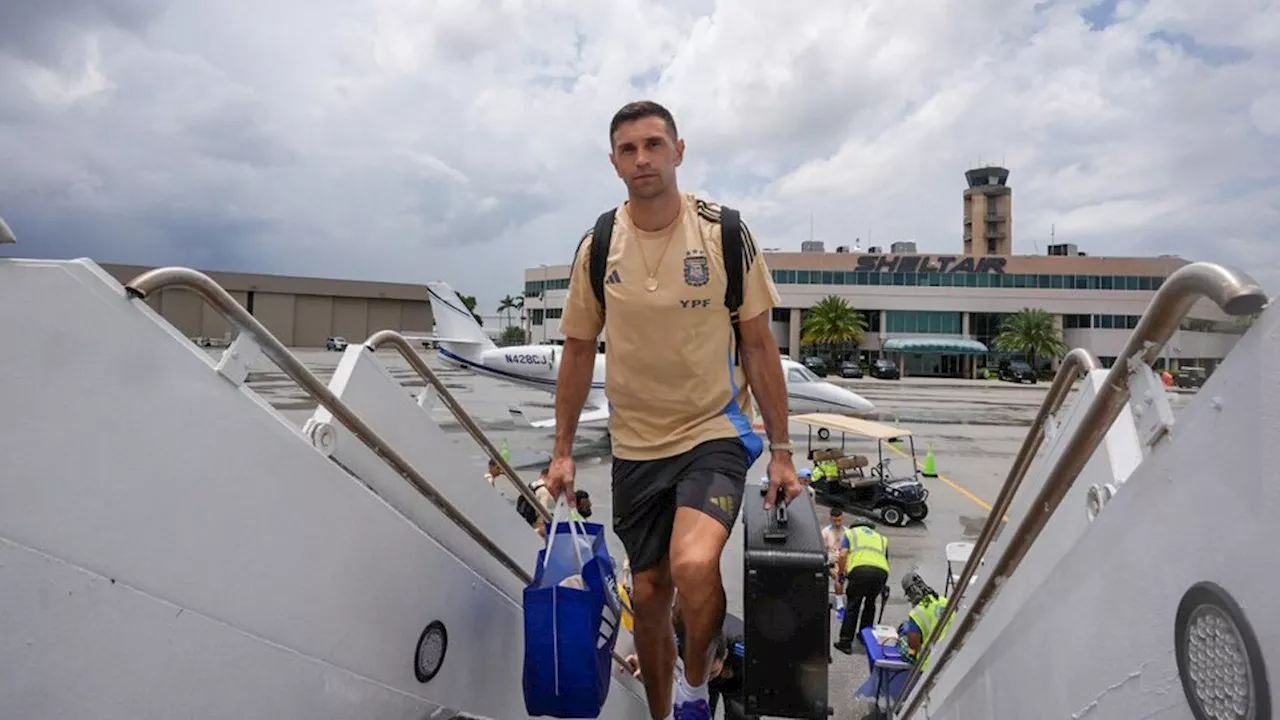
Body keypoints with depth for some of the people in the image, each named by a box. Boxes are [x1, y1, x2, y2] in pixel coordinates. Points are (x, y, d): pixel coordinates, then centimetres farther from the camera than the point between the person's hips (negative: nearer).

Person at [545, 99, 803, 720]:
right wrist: (563, 451, 6)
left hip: (714, 432, -3)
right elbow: (578, 351, 7)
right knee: (648, 591, 12)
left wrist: (781, 449, -4)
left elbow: (759, 345, -3)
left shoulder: (725, 234, -7)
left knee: (694, 565, -26)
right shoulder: (597, 246, -1)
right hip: (634, 444, 3)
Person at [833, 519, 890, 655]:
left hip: (860, 569, -3)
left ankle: (846, 642, 8)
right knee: (870, 603, 26)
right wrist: (883, 587, 42)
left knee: (852, 606, 8)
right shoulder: (881, 538, 34)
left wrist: (842, 574, 23)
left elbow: (843, 556, 11)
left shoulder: (850, 533, 26)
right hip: (881, 572, 3)